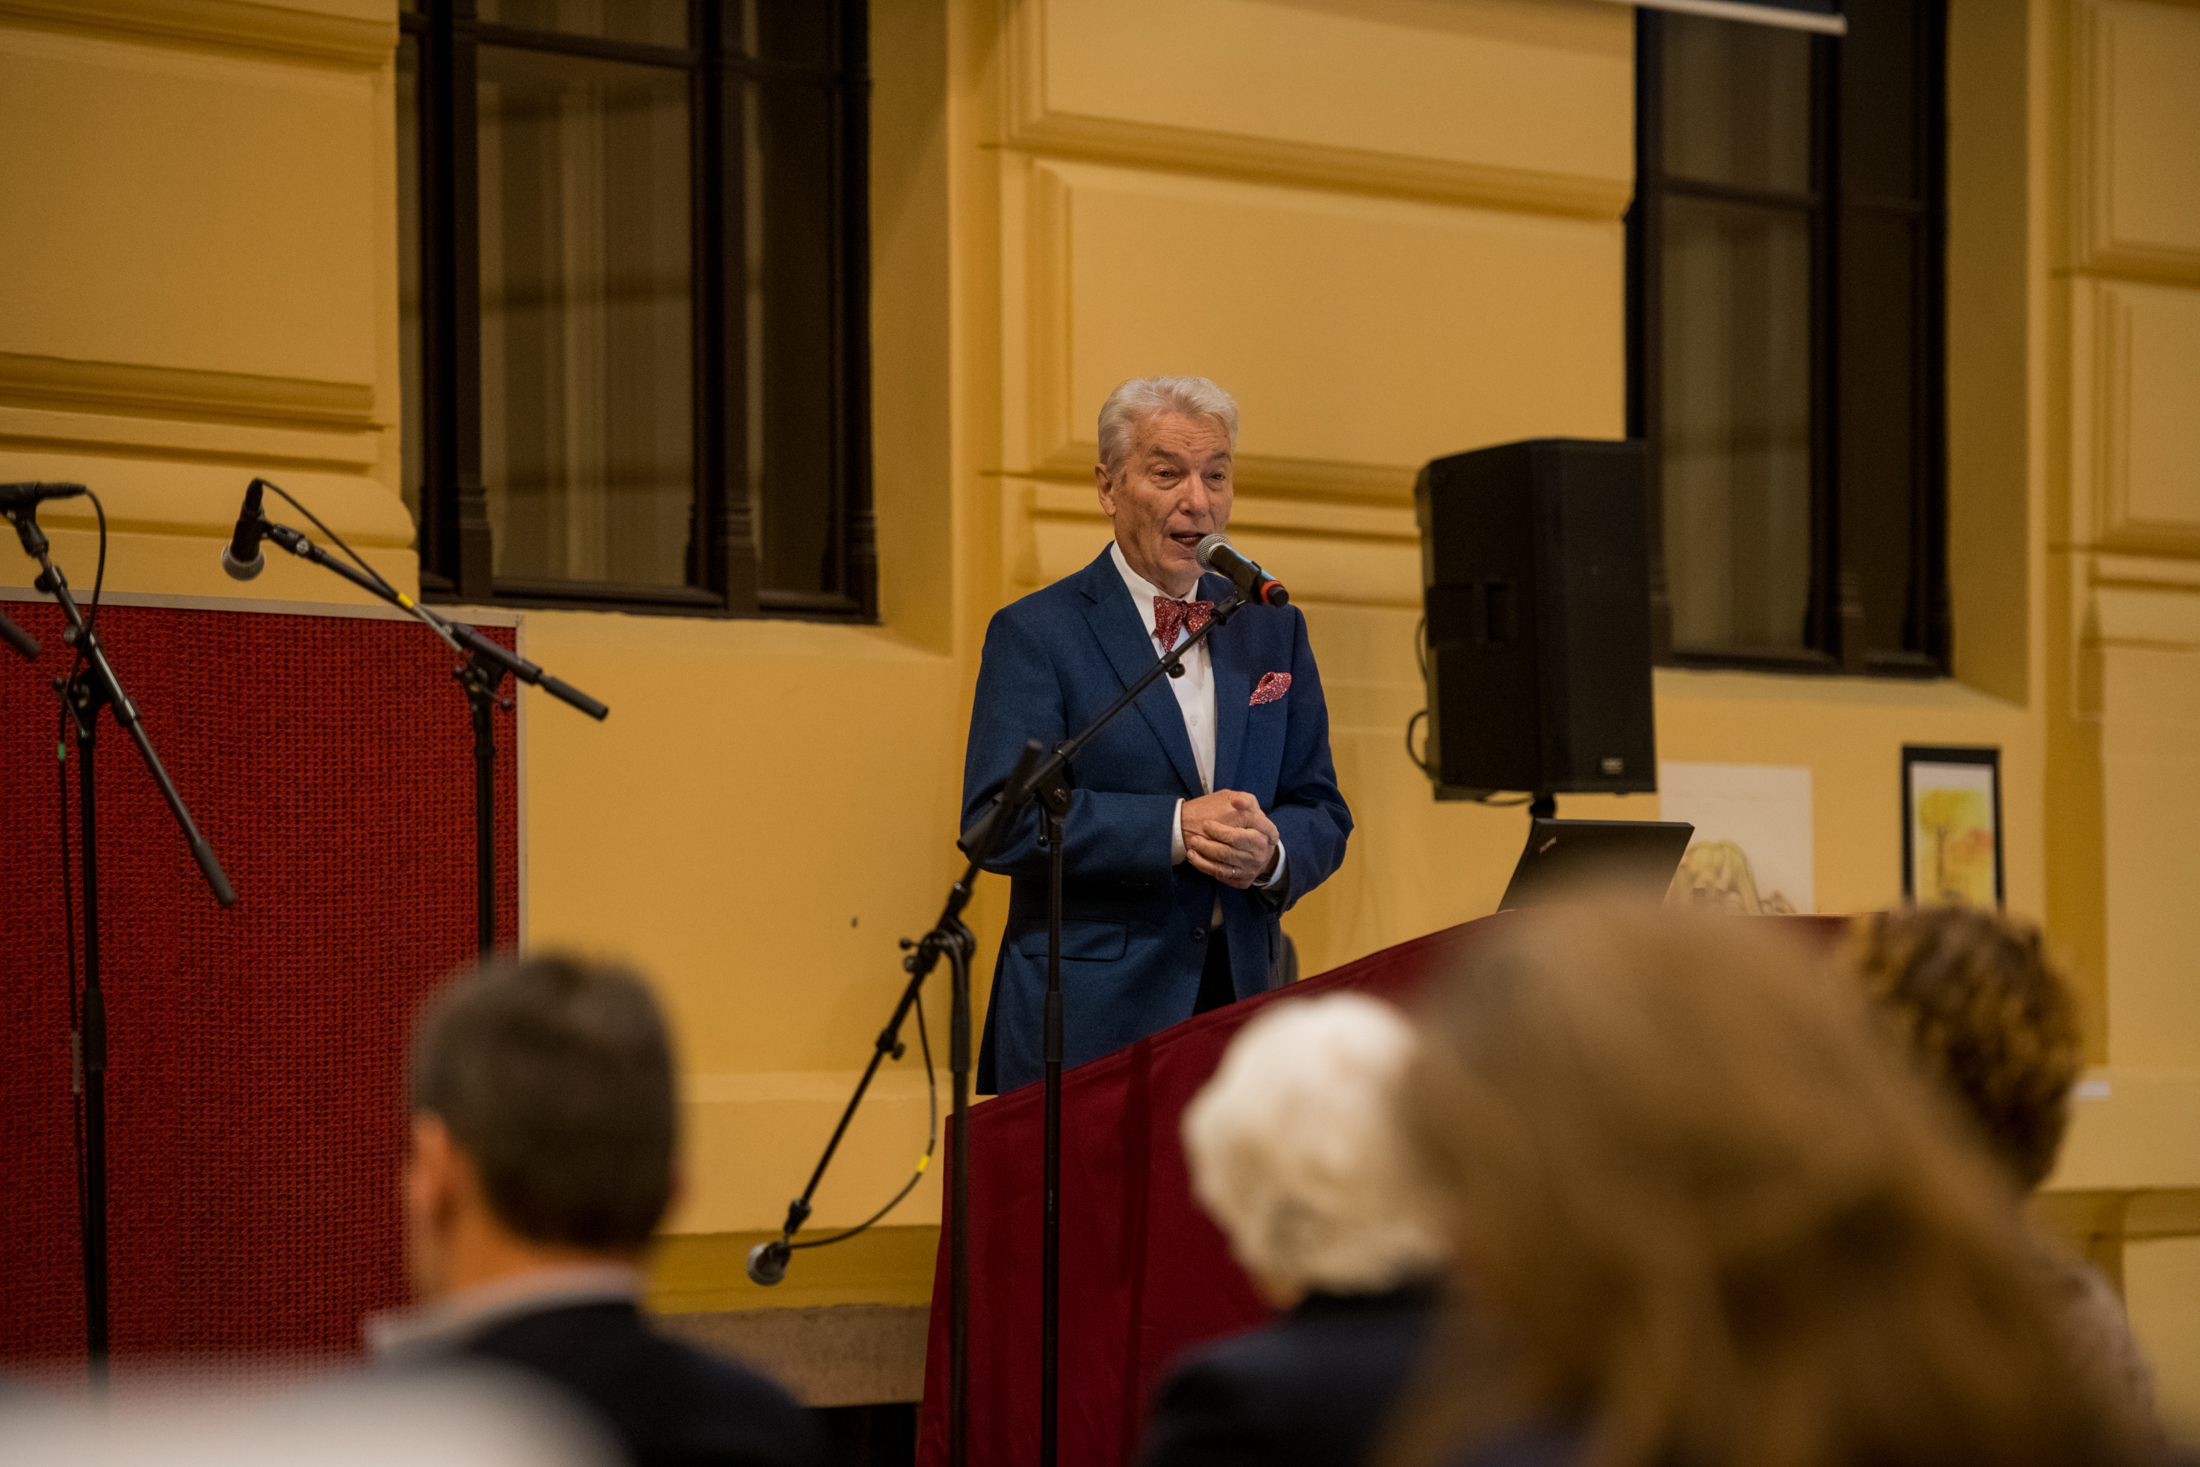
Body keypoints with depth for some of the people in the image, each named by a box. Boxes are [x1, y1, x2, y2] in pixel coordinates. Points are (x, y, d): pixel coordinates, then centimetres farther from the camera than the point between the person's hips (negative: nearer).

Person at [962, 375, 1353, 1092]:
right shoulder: (1035, 633, -1)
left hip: (1237, 999, 4)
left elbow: (1322, 815, 15)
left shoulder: (1273, 632, 15)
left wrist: (1272, 853, -10)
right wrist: (1175, 829, -19)